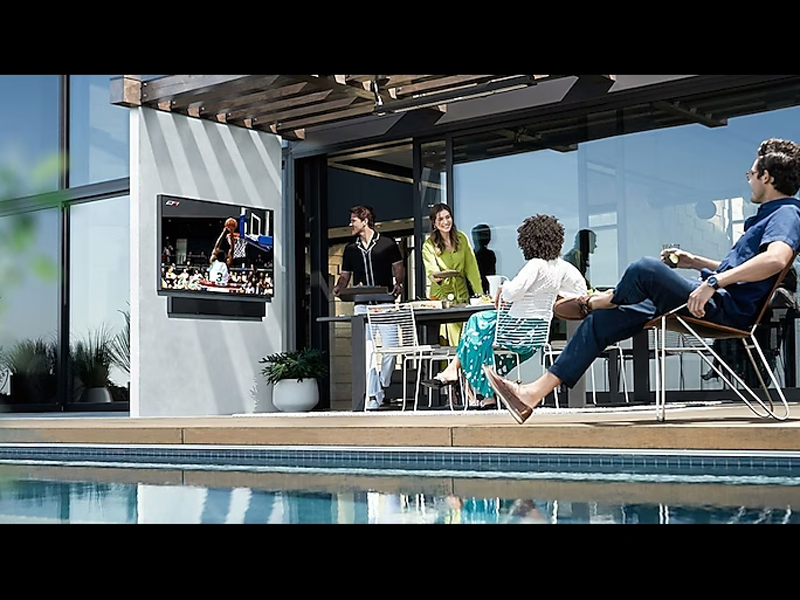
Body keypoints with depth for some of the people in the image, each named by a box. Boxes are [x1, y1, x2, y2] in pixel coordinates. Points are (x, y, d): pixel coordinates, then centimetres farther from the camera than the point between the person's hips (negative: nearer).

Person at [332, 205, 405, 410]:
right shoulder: (350, 249, 15)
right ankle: (372, 400, -3)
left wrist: (398, 284, -10)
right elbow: (345, 275, 18)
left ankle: (382, 390, 15)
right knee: (367, 353, -4)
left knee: (388, 350, -5)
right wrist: (338, 288, -3)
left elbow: (399, 269, 10)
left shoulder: (387, 244, 6)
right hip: (362, 306, 2)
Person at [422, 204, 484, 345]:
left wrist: (479, 294, 3)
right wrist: (434, 277, -40)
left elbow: (471, 267, 6)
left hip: (462, 294, 2)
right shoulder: (429, 245, -3)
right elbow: (431, 270, -16)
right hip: (441, 295, -2)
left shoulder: (461, 239, 5)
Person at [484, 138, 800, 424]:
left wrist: (714, 281, -35)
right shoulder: (771, 215, 24)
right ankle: (533, 393, -1)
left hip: (727, 309, -11)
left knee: (647, 269, -30)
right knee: (601, 322, 3)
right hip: (719, 306, 11)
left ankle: (591, 303, 5)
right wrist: (696, 262, 28)